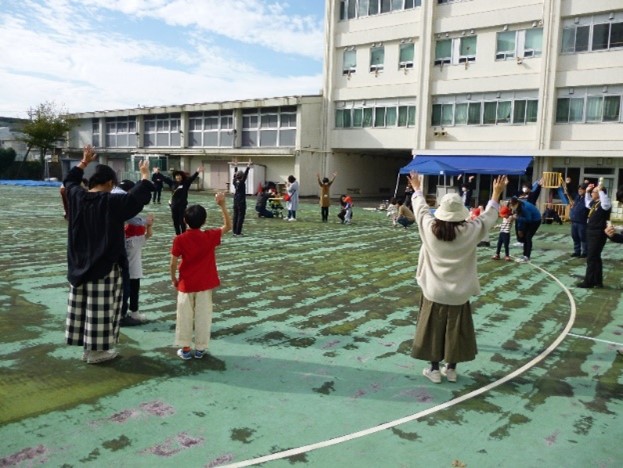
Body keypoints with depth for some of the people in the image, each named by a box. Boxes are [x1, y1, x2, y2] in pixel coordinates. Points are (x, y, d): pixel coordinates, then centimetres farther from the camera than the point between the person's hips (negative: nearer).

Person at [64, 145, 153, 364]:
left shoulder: (77, 196, 0)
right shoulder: (112, 202, -19)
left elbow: (69, 181, 21)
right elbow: (139, 196, -16)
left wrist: (84, 162, 29)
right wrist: (145, 175, -2)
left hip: (81, 263, 7)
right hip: (104, 265, -7)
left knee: (83, 305, 14)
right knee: (100, 308, 2)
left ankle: (88, 345, 24)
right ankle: (96, 350, 10)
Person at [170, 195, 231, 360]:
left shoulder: (179, 239, -12)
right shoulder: (210, 236, -12)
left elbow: (173, 262, -7)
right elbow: (228, 226, 0)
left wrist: (174, 279, 10)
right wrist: (222, 205, -6)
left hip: (186, 284, 0)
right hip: (205, 284, 0)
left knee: (185, 316, 12)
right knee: (203, 316, 10)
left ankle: (185, 349, 18)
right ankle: (200, 349, 17)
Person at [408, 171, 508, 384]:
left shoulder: (429, 229, -13)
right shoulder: (470, 231, -14)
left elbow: (421, 208, 5)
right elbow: (488, 217, 3)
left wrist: (417, 189, 22)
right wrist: (496, 194, 17)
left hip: (434, 291, 0)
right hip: (458, 293, 0)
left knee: (434, 330, 12)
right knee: (455, 331, 14)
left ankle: (434, 369, 21)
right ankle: (451, 369, 26)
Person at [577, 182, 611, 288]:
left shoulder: (603, 204, -15)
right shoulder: (594, 203, 12)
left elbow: (606, 204, -41)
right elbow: (587, 204, 34)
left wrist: (601, 191, -33)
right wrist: (587, 192, 23)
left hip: (598, 235, -10)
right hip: (591, 233, 10)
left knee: (591, 259, -5)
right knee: (595, 258, 14)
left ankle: (589, 282, 1)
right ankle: (597, 281, 22)